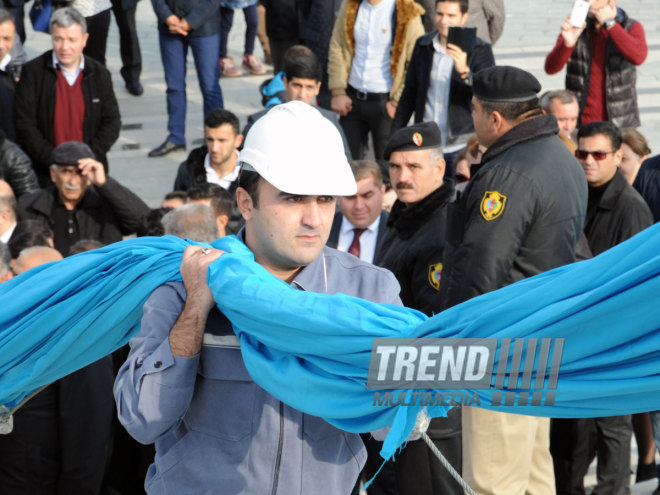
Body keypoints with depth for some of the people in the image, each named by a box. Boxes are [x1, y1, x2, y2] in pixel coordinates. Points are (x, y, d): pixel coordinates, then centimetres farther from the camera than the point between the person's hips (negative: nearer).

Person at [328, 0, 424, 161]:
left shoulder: (408, 14, -12)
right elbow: (337, 48, 7)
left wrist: (397, 102, -11)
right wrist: (338, 91, 1)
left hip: (385, 102, -4)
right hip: (352, 99, 4)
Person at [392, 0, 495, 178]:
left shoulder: (479, 50, -4)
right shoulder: (423, 45, 8)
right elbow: (409, 92, 17)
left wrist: (465, 72, -32)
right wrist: (396, 133, 13)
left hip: (461, 147, -4)